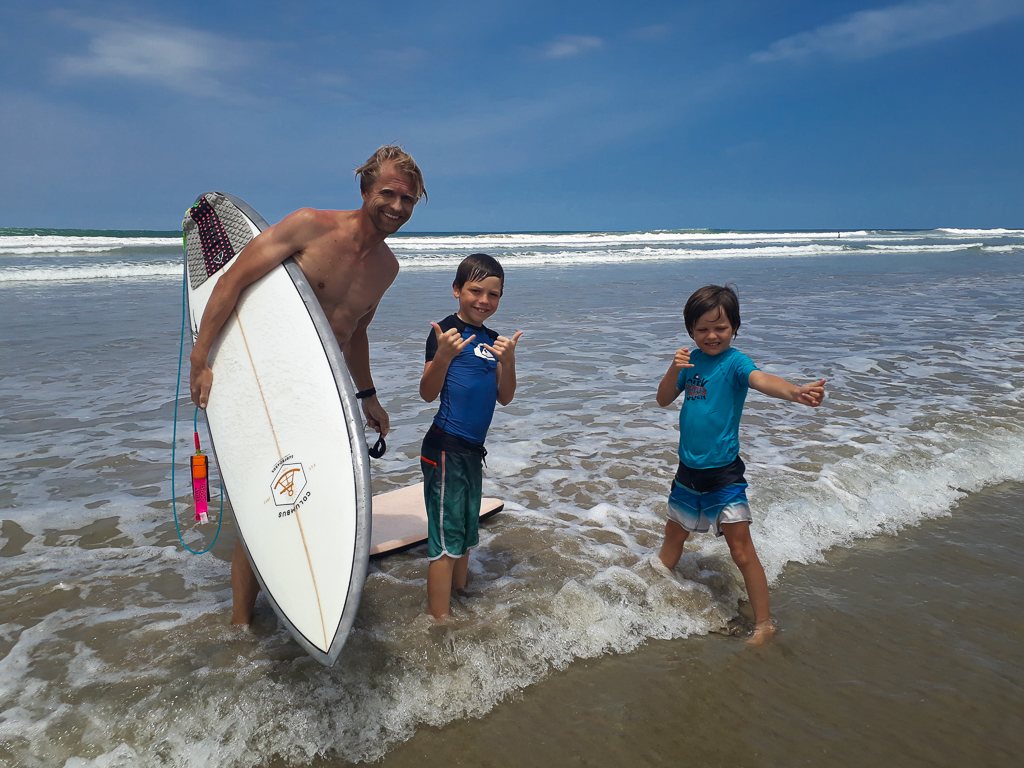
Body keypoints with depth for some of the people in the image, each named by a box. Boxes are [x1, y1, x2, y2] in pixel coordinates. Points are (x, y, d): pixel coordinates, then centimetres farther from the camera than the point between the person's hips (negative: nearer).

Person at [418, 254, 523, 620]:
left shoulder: (493, 339, 12)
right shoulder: (447, 330, -10)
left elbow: (504, 398, 9)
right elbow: (427, 394, -15)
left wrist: (508, 362, -8)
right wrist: (442, 357, -32)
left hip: (473, 449, 8)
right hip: (445, 447, -8)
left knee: (465, 535, 20)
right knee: (446, 539, -3)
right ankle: (440, 623, 6)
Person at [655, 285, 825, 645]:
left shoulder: (734, 362, -15)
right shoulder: (691, 360, 3)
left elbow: (762, 380, -36)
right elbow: (663, 400, 3)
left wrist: (795, 392, -57)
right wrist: (674, 369, -16)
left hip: (724, 471, -5)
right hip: (688, 469, 5)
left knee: (741, 549, -4)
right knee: (674, 536, 22)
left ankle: (764, 622, 11)